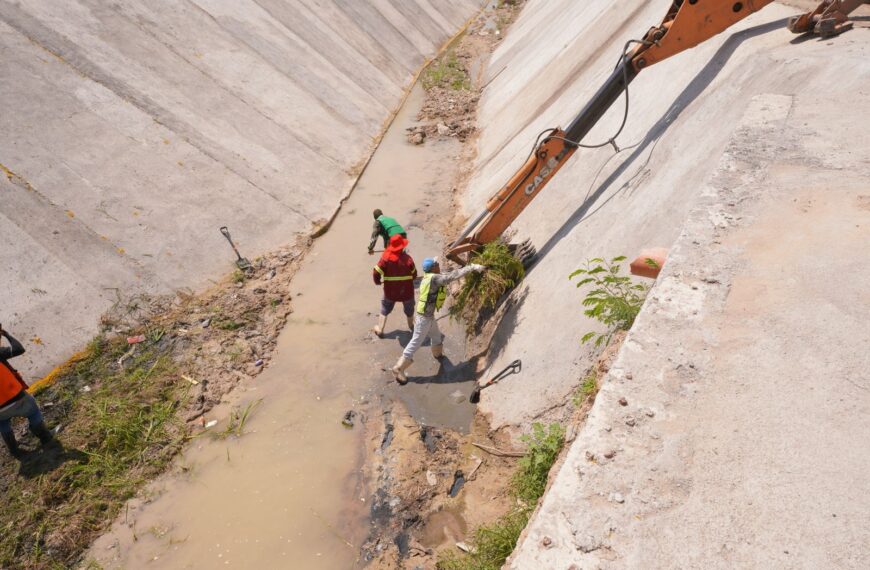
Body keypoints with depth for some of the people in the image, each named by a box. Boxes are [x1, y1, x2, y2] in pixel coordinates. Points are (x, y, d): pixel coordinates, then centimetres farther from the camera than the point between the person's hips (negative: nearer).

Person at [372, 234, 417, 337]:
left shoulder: (386, 258, -17)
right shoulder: (407, 258, -17)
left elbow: (376, 273, -17)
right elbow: (414, 275, -6)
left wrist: (378, 282, 4)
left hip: (390, 291, 0)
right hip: (407, 290, 0)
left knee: (385, 309, 23)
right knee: (409, 309, 27)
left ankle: (380, 330, 27)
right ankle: (411, 326, 47)